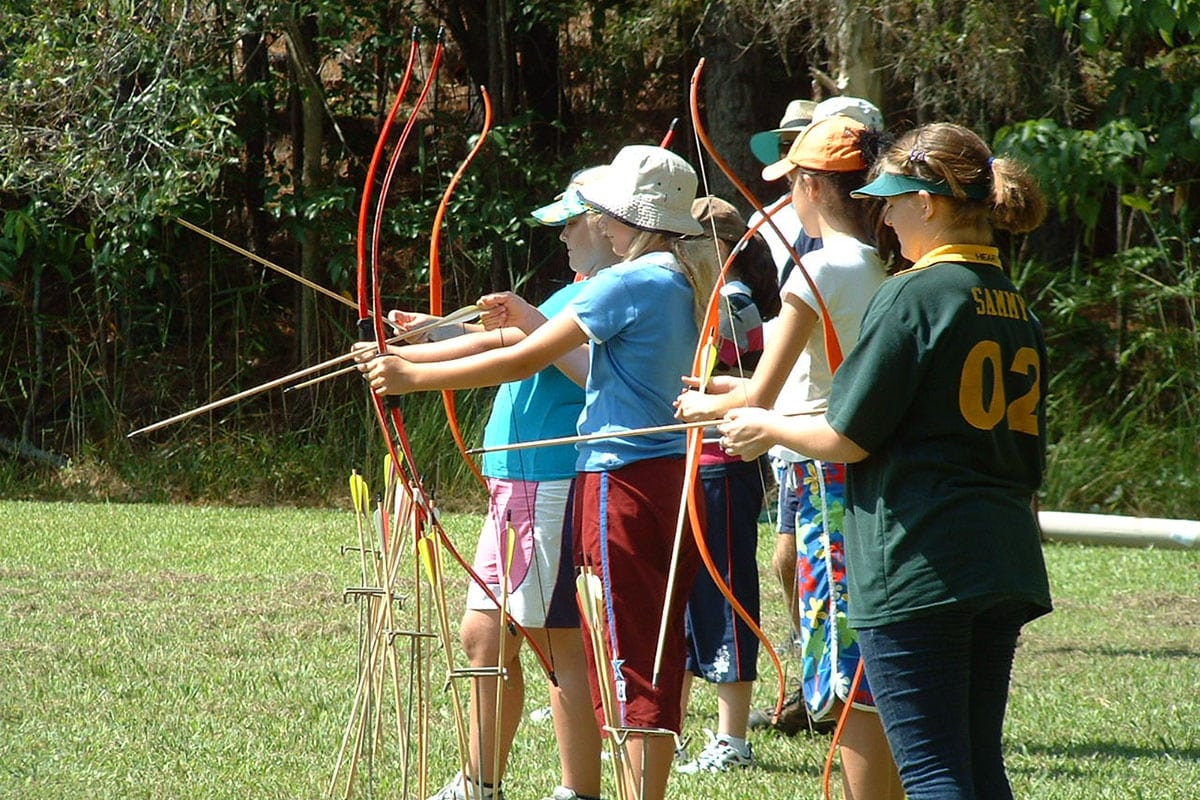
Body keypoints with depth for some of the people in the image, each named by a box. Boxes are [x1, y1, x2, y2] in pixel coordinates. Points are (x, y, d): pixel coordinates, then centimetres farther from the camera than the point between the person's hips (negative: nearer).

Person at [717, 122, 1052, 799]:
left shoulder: (913, 297, -10)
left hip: (918, 566, -8)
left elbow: (846, 437, -9)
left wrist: (768, 427, 8)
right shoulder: (1018, 309, 13)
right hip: (1003, 563, 8)